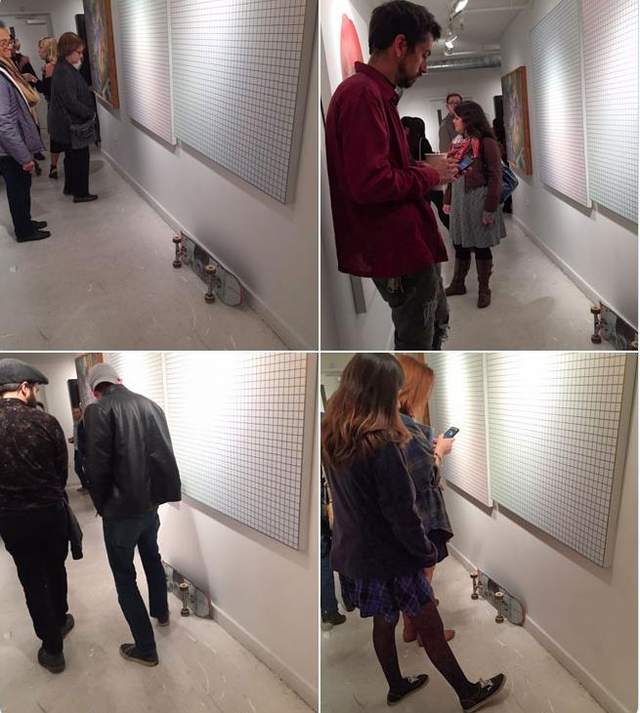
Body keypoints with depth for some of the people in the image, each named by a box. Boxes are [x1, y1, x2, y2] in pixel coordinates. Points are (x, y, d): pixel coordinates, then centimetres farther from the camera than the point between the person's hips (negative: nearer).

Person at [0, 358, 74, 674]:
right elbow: (63, 470, -4)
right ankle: (60, 621, 42)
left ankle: (52, 649, 20)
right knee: (56, 571, 22)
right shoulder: (45, 422, -14)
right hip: (51, 511, 0)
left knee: (32, 581, 12)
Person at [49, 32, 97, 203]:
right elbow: (71, 101, -25)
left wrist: (88, 112, 6)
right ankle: (80, 193, 9)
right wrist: (90, 113, -14)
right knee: (80, 157, 0)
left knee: (72, 156, 20)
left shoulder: (65, 68, 10)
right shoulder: (64, 72, -22)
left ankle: (70, 187, 33)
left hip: (68, 124, 10)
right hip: (72, 125, -10)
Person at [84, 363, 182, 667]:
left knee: (124, 577, 9)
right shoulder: (150, 404, 2)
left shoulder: (99, 411, -15)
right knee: (152, 557, 29)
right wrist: (154, 493, 14)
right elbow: (164, 455, 5)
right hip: (153, 501, 6)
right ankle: (161, 612, 50)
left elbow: (97, 467, -16)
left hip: (122, 508, -6)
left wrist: (101, 506, 0)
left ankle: (145, 648, 16)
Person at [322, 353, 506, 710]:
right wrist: (426, 552, -8)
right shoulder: (382, 447, -29)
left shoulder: (333, 438, -5)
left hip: (355, 552, 7)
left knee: (384, 622, 25)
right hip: (390, 558, -7)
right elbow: (402, 513, -24)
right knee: (431, 628, 12)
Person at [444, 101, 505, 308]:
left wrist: (490, 209, -16)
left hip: (479, 199, -6)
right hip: (459, 199, 6)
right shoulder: (458, 143, 8)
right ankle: (457, 284, 29)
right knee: (460, 244, 14)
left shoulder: (487, 143, -12)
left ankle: (484, 290, 18)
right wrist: (447, 199, 10)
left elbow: (495, 177, -14)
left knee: (481, 246, 5)